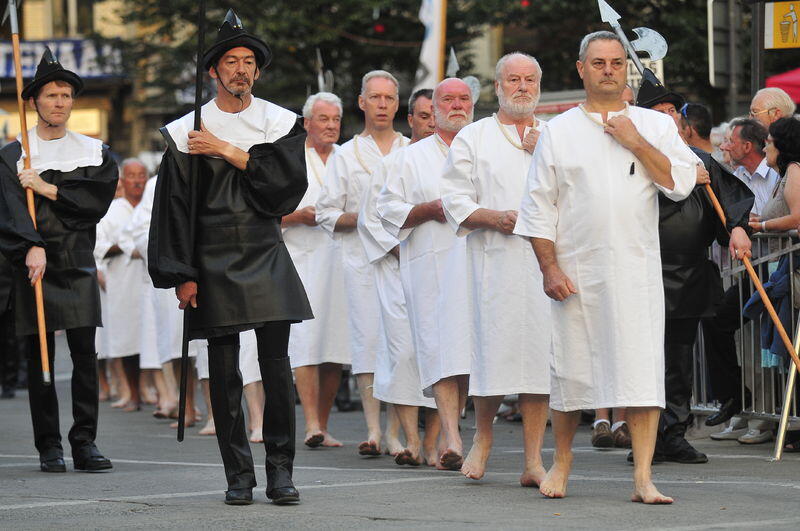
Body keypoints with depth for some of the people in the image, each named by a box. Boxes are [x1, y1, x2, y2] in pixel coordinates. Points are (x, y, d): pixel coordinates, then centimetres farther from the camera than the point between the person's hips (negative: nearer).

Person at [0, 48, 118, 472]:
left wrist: (48, 190, -8)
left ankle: (85, 442, -4)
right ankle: (48, 446, 4)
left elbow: (99, 198, -3)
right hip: (34, 262, -1)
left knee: (85, 353, -6)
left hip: (78, 262, 1)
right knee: (40, 357, 0)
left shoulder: (93, 152, 13)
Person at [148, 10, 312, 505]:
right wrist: (182, 274, -3)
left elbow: (290, 180, -9)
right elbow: (174, 205, 3)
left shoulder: (280, 122, 6)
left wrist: (227, 151, -11)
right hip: (214, 261, 0)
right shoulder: (187, 132, 4)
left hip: (267, 256, 0)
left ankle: (280, 470, -1)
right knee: (224, 372, 0)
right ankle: (239, 476, 6)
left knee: (277, 364, -7)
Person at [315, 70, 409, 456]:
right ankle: (372, 428, -3)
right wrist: (361, 218, -9)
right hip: (362, 260, 0)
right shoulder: (345, 156, 11)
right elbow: (326, 214, 8)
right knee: (367, 338, -7)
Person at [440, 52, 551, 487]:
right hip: (494, 259, -1)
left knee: (539, 351, -4)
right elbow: (454, 199, 5)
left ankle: (533, 459, -3)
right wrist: (493, 217, -11)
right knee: (495, 348, -7)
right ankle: (483, 437, 18)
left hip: (547, 256, 2)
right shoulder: (473, 138, 12)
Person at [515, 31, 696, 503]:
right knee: (570, 371, 6)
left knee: (643, 371, -8)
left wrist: (637, 143, -9)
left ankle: (643, 477, -7)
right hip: (576, 272, 0)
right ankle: (562, 459, 25)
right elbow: (539, 206, 6)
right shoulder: (559, 132, 8)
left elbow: (681, 183, -3)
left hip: (637, 269, 0)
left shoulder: (656, 126, 9)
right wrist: (550, 268, -3)